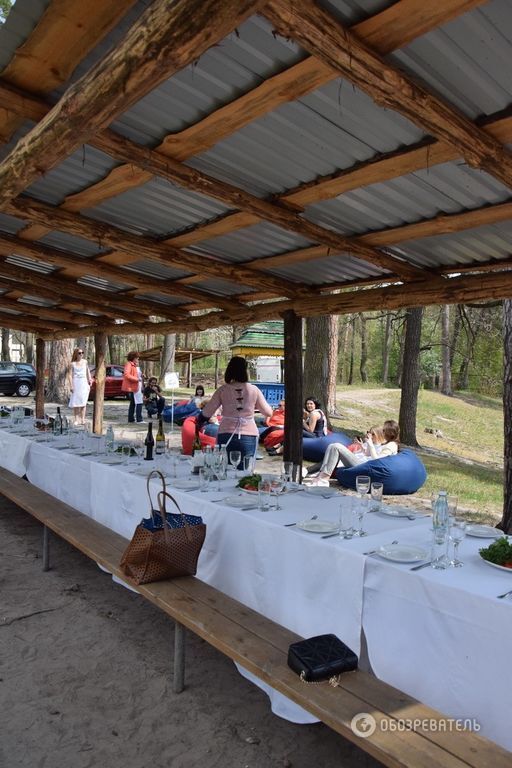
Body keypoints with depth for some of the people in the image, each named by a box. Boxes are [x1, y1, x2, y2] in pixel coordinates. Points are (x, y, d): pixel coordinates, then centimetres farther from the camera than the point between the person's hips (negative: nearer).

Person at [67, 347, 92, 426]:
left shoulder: (85, 362, 9)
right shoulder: (72, 364, -1)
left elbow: (88, 372, 18)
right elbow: (69, 375, -4)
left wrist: (90, 380, 13)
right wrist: (71, 386, -11)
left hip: (84, 383, 3)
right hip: (76, 383, -3)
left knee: (83, 402, -1)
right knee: (76, 402, -4)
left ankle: (82, 419, 1)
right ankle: (76, 419, 1)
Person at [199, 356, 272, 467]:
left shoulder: (223, 390, 0)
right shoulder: (254, 390, 0)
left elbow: (206, 413, 2)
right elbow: (268, 413, 6)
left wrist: (199, 422, 23)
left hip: (226, 435, 0)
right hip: (249, 436, 0)